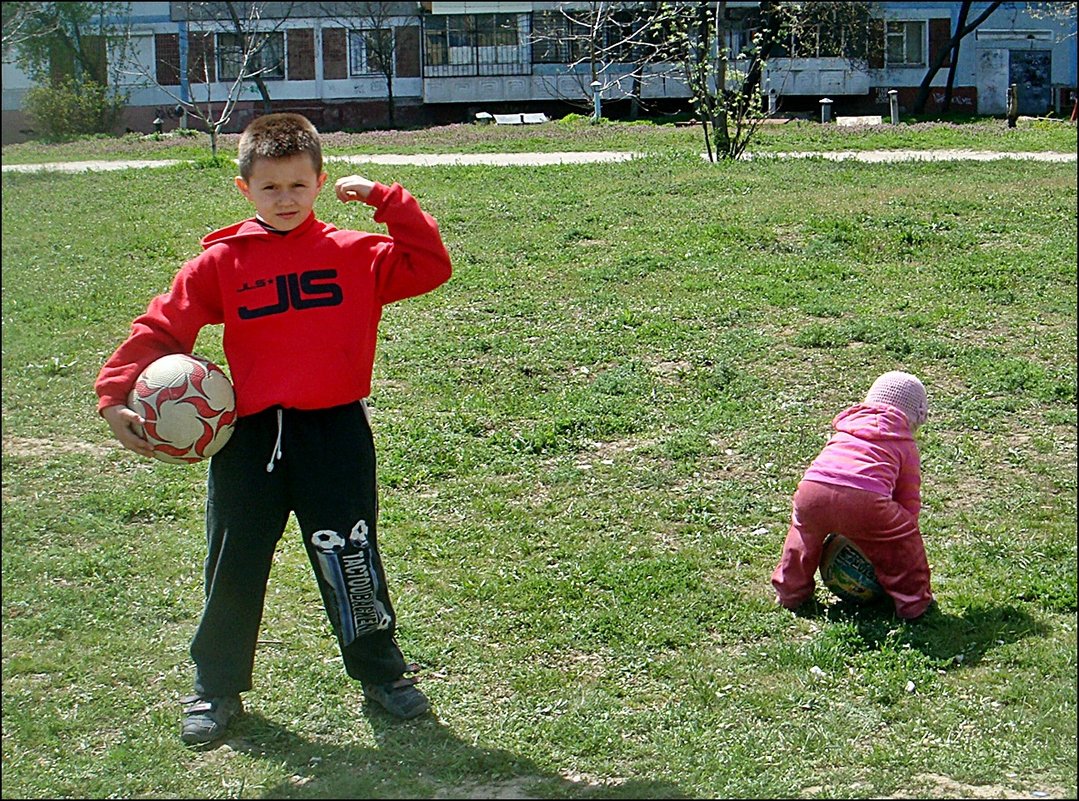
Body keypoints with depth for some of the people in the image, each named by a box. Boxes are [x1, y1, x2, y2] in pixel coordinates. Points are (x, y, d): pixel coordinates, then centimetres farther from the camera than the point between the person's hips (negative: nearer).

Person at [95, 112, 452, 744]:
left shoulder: (354, 254, 4)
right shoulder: (221, 261, 2)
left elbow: (430, 266, -4)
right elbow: (162, 329, 1)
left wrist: (386, 199, -7)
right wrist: (116, 396, -10)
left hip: (335, 430, -1)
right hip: (247, 434, 1)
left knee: (350, 560, 7)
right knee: (233, 568, 10)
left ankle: (383, 673, 26)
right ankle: (217, 689, 27)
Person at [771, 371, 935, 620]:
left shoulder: (846, 427, 36)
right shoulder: (905, 444, 26)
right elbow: (909, 501, 22)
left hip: (811, 490, 4)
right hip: (864, 499, -4)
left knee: (805, 529, 35)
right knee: (903, 538, 21)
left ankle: (790, 591, 43)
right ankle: (912, 600, 27)